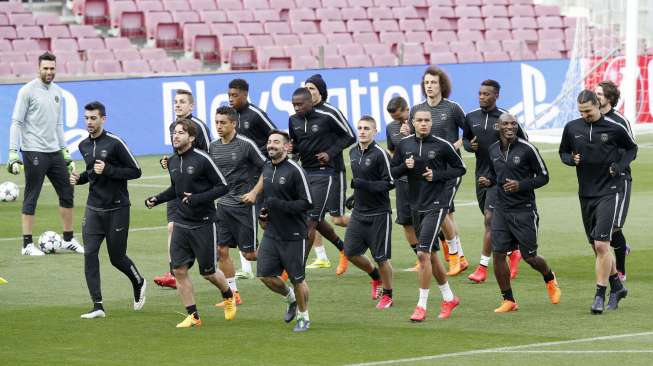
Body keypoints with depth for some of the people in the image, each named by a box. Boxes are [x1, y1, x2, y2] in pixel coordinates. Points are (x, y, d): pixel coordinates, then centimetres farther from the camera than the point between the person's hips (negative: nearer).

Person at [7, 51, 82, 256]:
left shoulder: (57, 92, 13)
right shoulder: (28, 91, -7)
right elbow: (16, 122, -9)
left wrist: (66, 152, 19)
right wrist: (13, 153, -15)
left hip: (54, 152, 7)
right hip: (34, 152, -7)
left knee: (67, 193, 8)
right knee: (31, 198, -3)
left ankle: (68, 240, 18)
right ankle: (27, 245, 1)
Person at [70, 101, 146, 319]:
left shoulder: (115, 143, -12)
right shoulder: (84, 146, 9)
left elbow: (135, 171, -10)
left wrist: (108, 170, -20)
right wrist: (80, 178, 5)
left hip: (117, 209, -5)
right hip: (93, 208, 5)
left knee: (117, 257, 4)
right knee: (90, 253, -9)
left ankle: (139, 284, 35)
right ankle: (97, 306, -7)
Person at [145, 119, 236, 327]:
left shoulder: (202, 159, -14)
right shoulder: (172, 162, 6)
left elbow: (222, 186, -11)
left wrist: (199, 199, -22)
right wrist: (157, 199, 7)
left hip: (203, 223, -6)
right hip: (181, 223, 6)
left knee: (208, 272, 2)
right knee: (179, 270, -3)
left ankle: (228, 296, 34)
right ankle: (193, 316, 6)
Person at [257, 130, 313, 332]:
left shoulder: (295, 170, -14)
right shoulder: (266, 168, 8)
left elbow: (307, 203, -17)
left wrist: (278, 205, -23)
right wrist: (263, 211, 6)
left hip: (294, 235, -6)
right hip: (271, 233, 6)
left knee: (297, 279, 4)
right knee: (265, 275, 1)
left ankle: (303, 317, 23)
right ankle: (290, 298, 28)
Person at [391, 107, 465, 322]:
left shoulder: (442, 145, -7)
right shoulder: (405, 145, 5)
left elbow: (460, 169, 1)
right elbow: (392, 172, 9)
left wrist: (437, 175, -13)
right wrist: (405, 166, -11)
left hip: (436, 205, -6)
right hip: (417, 206, 6)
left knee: (423, 254, -14)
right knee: (431, 255, 14)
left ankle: (422, 306, -9)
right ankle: (449, 298, 30)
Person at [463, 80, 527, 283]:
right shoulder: (471, 117, 5)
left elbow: (523, 140, 2)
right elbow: (465, 139, 19)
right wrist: (470, 145, -4)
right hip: (481, 174, 6)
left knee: (490, 219, -12)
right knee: (493, 222, 14)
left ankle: (483, 267, -11)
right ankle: (513, 253, 36)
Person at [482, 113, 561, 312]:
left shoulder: (527, 149, -11)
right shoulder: (493, 150, 5)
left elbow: (543, 176, -6)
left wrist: (521, 185, -19)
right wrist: (487, 180, 0)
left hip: (524, 209, -4)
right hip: (501, 209, 4)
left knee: (529, 257, 2)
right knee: (498, 254, -5)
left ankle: (550, 279, 36)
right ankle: (508, 301, 6)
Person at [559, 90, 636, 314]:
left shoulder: (614, 129, -5)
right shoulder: (572, 128, 3)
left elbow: (631, 148, 11)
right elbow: (563, 152, 17)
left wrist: (620, 165, -6)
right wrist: (571, 159, -6)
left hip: (609, 192, -5)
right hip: (586, 193, 5)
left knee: (601, 245, -14)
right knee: (597, 247, 11)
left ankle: (600, 295, -9)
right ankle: (616, 287, 29)